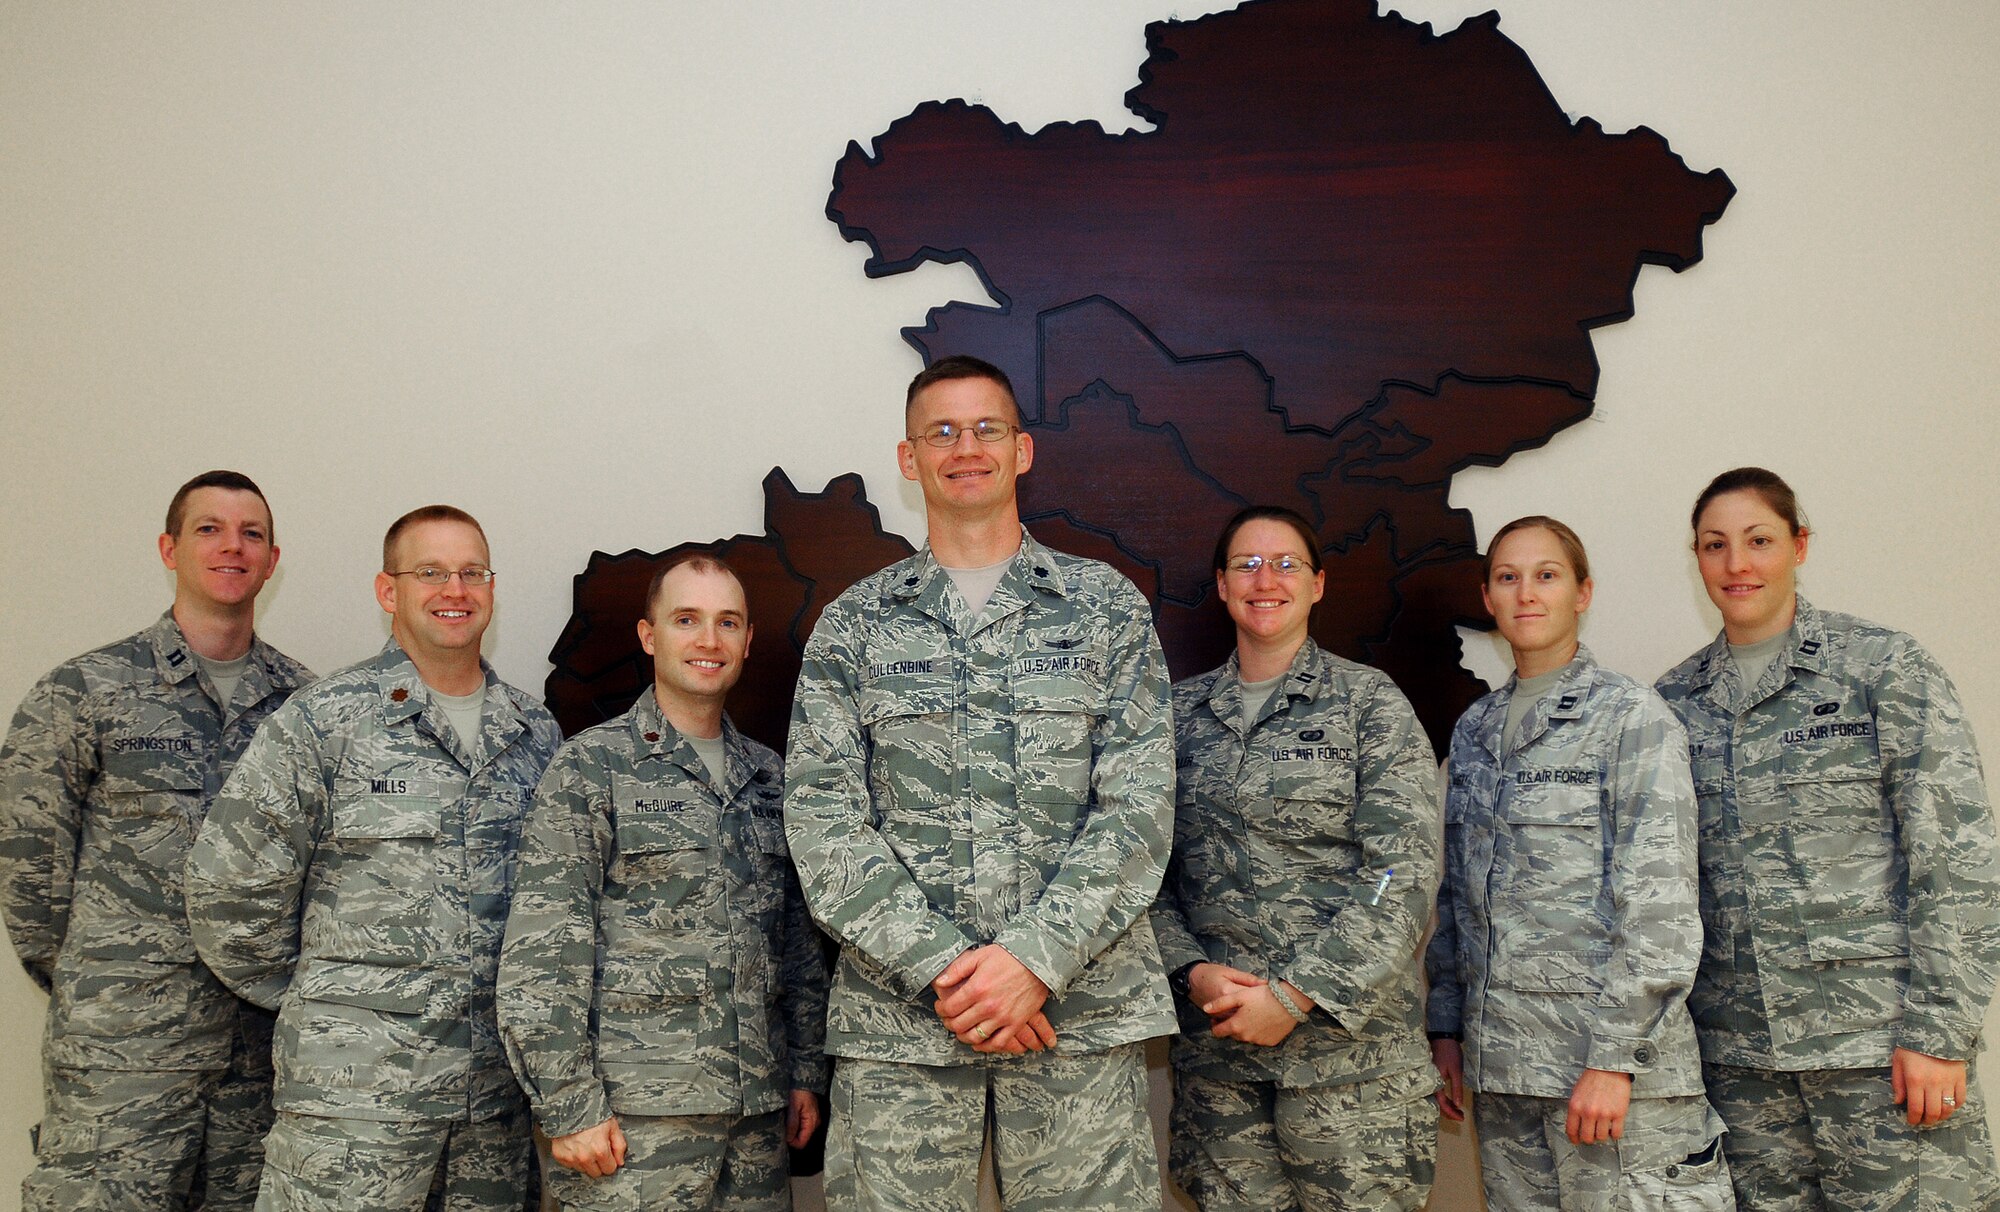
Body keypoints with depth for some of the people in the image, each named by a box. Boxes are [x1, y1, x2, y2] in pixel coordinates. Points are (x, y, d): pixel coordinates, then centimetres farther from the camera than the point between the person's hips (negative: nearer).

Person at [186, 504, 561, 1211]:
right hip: (357, 1086, -4)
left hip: (502, 1078, 4)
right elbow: (227, 886, -4)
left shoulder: (537, 733, 9)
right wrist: (311, 994, 3)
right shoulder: (322, 723, -5)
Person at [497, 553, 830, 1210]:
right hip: (635, 1118, -5)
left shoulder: (769, 777, 13)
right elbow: (540, 955, -8)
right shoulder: (591, 767, -3)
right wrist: (570, 1107, -12)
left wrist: (806, 1072, 12)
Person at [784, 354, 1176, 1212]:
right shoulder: (853, 626, 8)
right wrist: (940, 965, -11)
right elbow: (822, 821, 0)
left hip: (1079, 1003, 0)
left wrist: (1036, 958, -12)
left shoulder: (1107, 608, 7)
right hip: (896, 1013, 1)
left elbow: (1138, 806, -1)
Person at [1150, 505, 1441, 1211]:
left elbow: (1404, 874, -8)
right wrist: (1192, 969, -8)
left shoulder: (1369, 702, 0)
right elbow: (1151, 868, 10)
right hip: (1214, 1045, 3)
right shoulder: (1182, 712, 11)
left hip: (1347, 1040, -3)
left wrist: (1295, 995, -14)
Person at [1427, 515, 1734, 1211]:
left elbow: (1660, 904, -12)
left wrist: (1615, 1057, -17)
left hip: (1608, 1052, -6)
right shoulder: (1473, 730, 13)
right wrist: (1446, 1027, 12)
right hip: (1501, 1062, 6)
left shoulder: (1632, 718, -6)